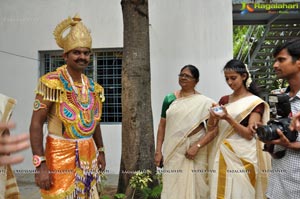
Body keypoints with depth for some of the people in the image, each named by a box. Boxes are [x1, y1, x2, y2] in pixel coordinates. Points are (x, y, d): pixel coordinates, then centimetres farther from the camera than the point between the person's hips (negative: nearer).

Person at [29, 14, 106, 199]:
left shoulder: (93, 87, 7)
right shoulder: (52, 83, -12)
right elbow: (36, 124, -15)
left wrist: (100, 151, 13)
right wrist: (41, 164, -20)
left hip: (88, 155, 6)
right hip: (61, 155, -6)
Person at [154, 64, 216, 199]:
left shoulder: (203, 102, 0)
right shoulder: (169, 99, 6)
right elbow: (162, 126, 6)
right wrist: (158, 151, 3)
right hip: (173, 150, 2)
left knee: (194, 184, 8)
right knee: (173, 185, 7)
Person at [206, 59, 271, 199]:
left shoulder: (255, 102, -6)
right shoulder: (224, 100, 9)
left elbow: (249, 134, -12)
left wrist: (228, 118, -23)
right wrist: (213, 117, -11)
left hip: (242, 155, -4)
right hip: (221, 153, 5)